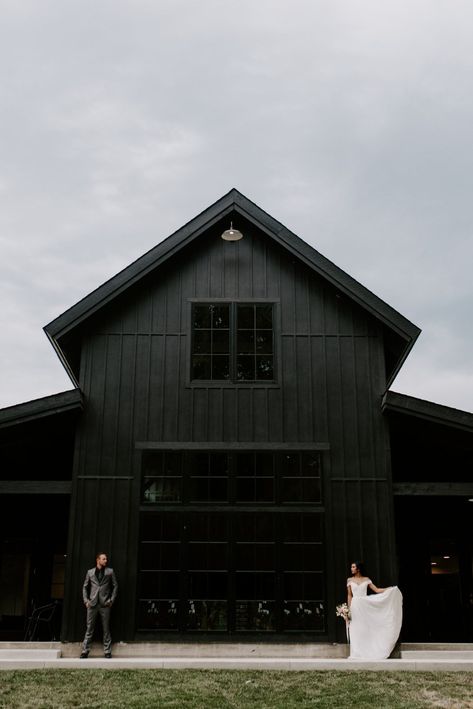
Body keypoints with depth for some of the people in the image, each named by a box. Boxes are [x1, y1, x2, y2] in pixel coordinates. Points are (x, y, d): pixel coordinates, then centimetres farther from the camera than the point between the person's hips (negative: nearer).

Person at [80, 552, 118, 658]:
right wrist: (86, 600, 2)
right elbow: (85, 587, 13)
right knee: (89, 628, 3)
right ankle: (85, 651, 9)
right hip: (92, 604, 1)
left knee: (106, 629, 3)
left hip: (105, 604, 0)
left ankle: (107, 651, 8)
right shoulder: (90, 572, 9)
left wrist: (112, 600, 0)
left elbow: (115, 586, 8)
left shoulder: (110, 572, 7)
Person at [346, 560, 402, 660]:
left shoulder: (366, 579, 5)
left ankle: (367, 652, 6)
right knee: (355, 630, -2)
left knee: (366, 629, 0)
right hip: (355, 606, 0)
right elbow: (349, 595, 6)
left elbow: (377, 590, 2)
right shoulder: (350, 580, 5)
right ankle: (357, 653, 3)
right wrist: (349, 608, -1)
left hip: (365, 605, 0)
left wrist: (390, 589, -8)